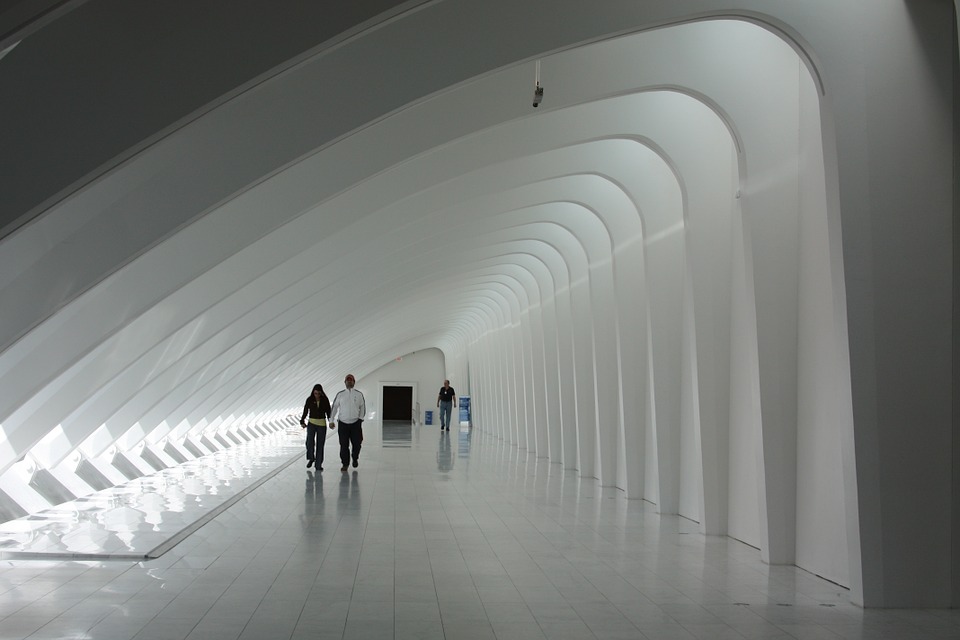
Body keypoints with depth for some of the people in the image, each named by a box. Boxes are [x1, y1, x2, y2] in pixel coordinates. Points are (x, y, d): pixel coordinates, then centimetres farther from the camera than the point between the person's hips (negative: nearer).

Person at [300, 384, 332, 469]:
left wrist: (331, 422, -9)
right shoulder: (309, 400, -3)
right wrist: (302, 422, -7)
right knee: (310, 441, -18)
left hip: (322, 424, 1)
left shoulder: (325, 400, -2)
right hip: (311, 423, -1)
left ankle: (318, 465, 9)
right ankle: (311, 458, 7)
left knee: (320, 444, 1)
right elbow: (305, 411, 2)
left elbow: (328, 412, 3)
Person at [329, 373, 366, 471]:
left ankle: (355, 459, 29)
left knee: (356, 443, 2)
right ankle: (345, 464, 9)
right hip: (343, 423, 0)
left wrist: (361, 418, 4)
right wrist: (331, 420, 6)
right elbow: (334, 407, 9)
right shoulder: (340, 394, 3)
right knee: (344, 445, -1)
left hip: (355, 423, 0)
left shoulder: (358, 394, 4)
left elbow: (362, 407, 12)